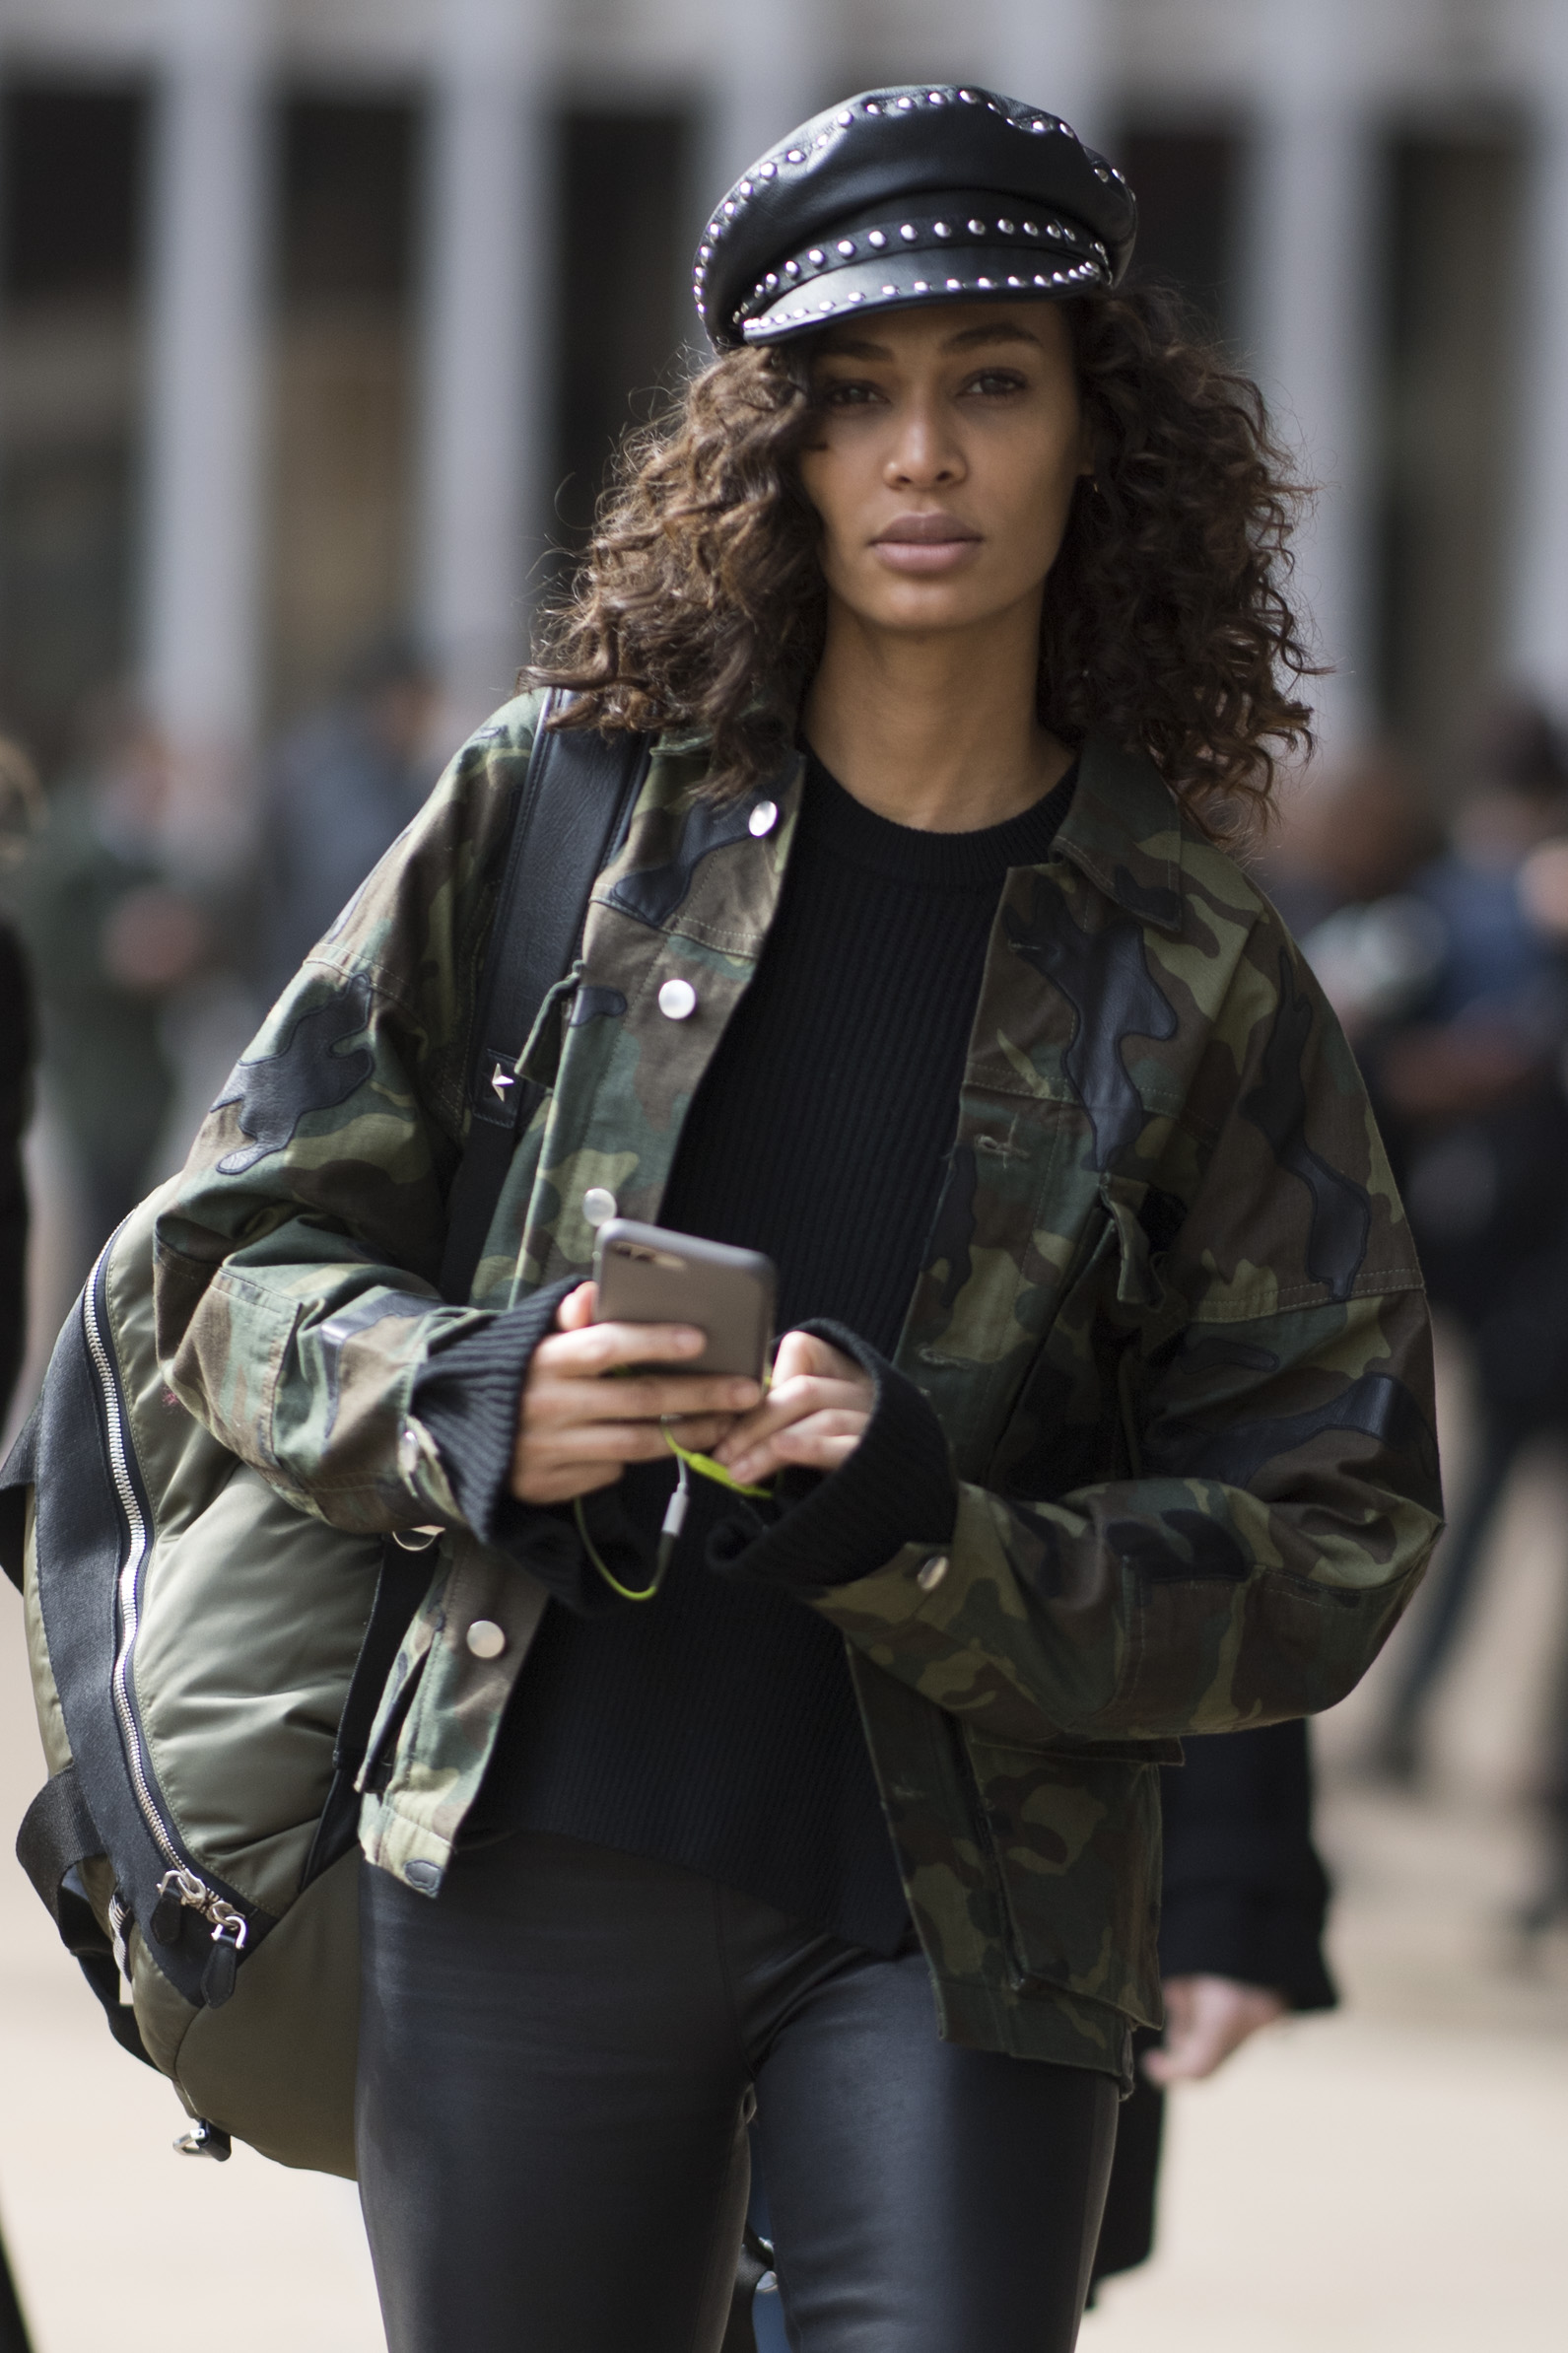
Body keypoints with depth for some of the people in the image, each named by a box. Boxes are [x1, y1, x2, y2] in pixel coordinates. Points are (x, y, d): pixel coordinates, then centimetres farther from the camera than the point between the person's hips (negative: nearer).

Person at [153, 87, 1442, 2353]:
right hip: (531, 1863, 1)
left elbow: (1326, 1539, 0)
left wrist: (927, 1536, -17)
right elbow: (240, 1254, 9)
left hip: (960, 1920, -1)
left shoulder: (1196, 975, 3)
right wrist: (468, 1405, -13)